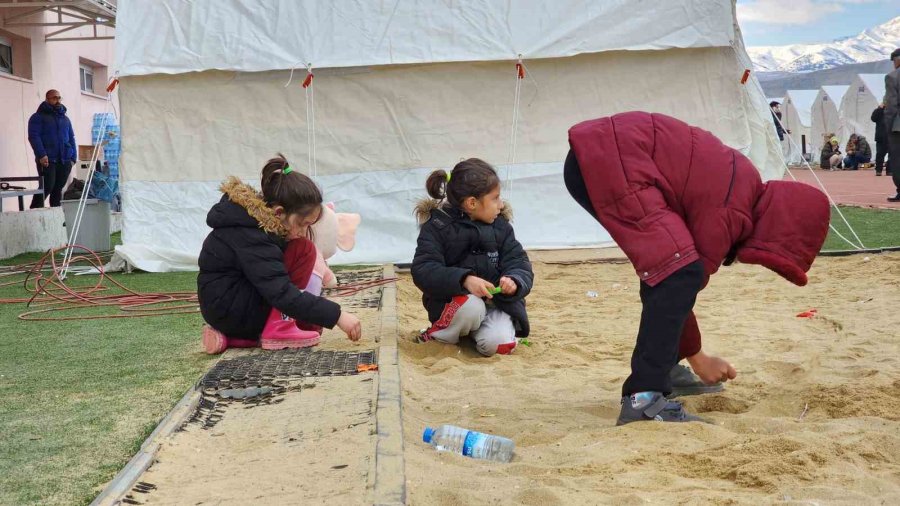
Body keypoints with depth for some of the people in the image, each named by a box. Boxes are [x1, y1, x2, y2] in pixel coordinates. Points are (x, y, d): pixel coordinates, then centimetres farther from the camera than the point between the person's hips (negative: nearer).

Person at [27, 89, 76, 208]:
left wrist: (73, 157, 8)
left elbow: (71, 138, 21)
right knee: (46, 187, -13)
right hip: (47, 160, -5)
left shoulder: (65, 119, 22)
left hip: (65, 160, 6)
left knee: (58, 188, 6)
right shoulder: (38, 117, 2)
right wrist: (41, 155, -20)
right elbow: (33, 136, -8)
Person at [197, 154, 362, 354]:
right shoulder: (249, 236, -26)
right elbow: (283, 294, -32)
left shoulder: (256, 217, 3)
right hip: (226, 307, -10)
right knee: (303, 250, -16)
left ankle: (228, 336, 9)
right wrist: (337, 315, -33)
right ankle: (278, 329, -15)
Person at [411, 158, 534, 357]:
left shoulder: (501, 227, 4)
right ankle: (439, 336, -7)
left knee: (497, 344, -26)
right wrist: (464, 280, -33)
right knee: (471, 306, -36)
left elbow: (520, 265, 2)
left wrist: (514, 281, -24)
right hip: (455, 300, -2)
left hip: (496, 301, 2)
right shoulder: (437, 226, -8)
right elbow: (422, 271, -18)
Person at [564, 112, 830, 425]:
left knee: (669, 268, 18)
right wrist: (696, 357, 7)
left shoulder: (745, 185, 15)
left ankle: (658, 370, 27)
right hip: (611, 160, -11)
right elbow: (686, 274, -7)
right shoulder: (731, 210, -13)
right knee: (680, 272, -16)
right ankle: (643, 399, -18)